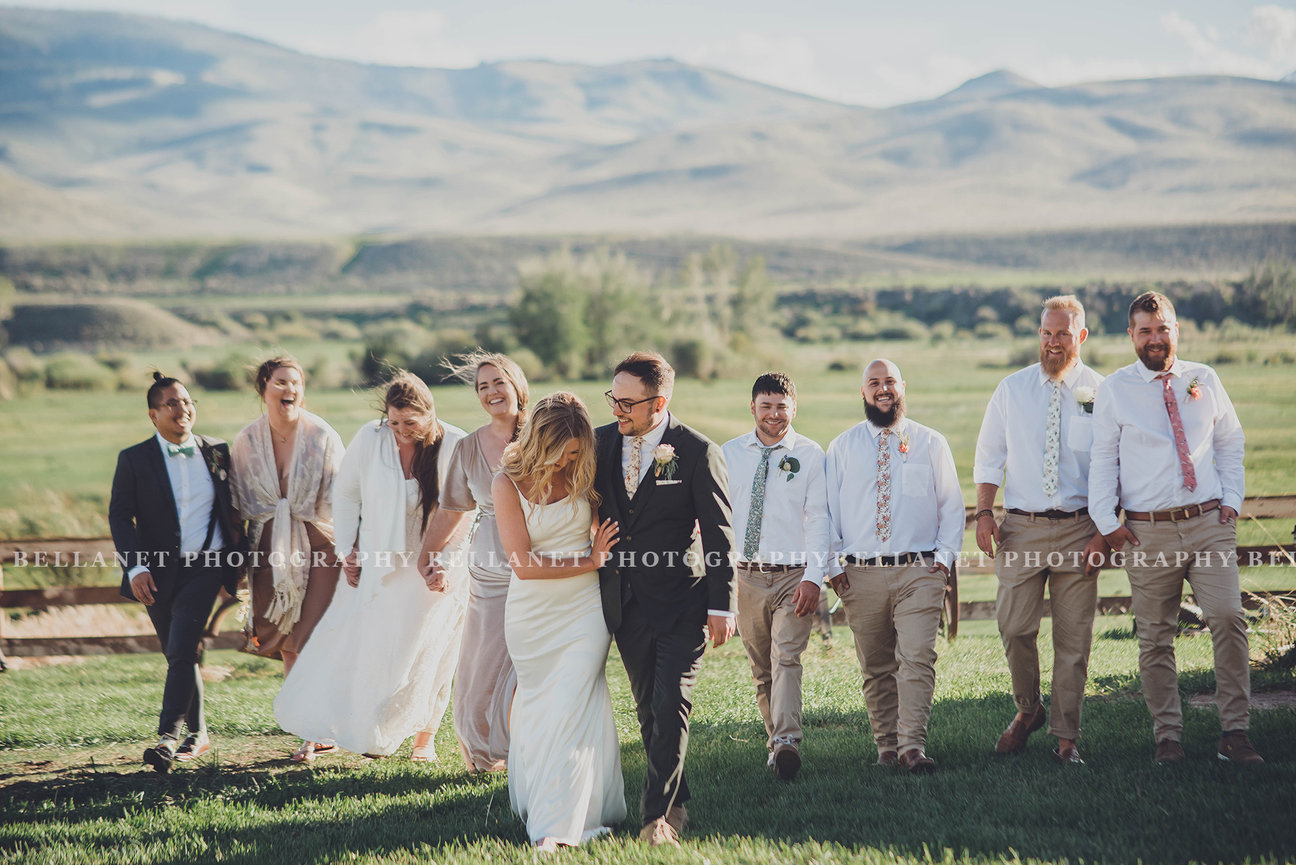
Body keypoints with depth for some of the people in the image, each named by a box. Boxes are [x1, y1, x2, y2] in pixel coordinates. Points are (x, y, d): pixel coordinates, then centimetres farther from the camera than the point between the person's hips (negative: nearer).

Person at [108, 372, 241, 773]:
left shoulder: (217, 452, 4)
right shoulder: (134, 459, -2)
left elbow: (232, 508, 16)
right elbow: (120, 516, -4)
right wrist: (135, 566, -15)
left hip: (205, 565, -1)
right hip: (158, 572, 1)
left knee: (182, 649, -16)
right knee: (180, 655, 11)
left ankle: (168, 736, -19)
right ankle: (197, 734, 25)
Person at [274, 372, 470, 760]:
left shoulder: (455, 447, -13)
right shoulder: (370, 439, -7)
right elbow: (346, 493, 6)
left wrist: (450, 562, -12)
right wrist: (346, 550, 3)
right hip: (378, 566, 2)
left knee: (426, 656, 2)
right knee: (365, 650, 2)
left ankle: (424, 740, 17)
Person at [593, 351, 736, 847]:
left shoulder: (697, 452, -10)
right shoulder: (602, 442, 3)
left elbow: (719, 535, -7)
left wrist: (721, 605, -10)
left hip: (681, 603, -5)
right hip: (625, 602, 5)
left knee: (671, 707, -11)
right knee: (648, 710, 11)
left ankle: (656, 815, -8)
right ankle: (676, 803, 23)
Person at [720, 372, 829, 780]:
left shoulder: (810, 455, -1)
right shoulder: (730, 453, 7)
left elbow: (819, 519, -6)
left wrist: (813, 577, -16)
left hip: (794, 577, -4)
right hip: (747, 577, 4)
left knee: (786, 659, -17)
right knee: (760, 668, 10)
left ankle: (787, 743, -27)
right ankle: (775, 740, 22)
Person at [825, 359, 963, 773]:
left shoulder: (931, 443, 9)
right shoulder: (842, 447, 11)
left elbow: (951, 504, 11)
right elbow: (827, 510, 12)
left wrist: (945, 555, 0)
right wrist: (833, 565, 4)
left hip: (919, 572, -1)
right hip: (861, 575, 1)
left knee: (917, 660, -13)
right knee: (875, 668, 5)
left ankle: (912, 747, -16)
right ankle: (886, 746, 13)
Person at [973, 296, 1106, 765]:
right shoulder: (1011, 390, 7)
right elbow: (989, 457, 12)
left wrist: (1106, 529, -5)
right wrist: (984, 513, 0)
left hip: (1079, 528, -1)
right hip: (1021, 527, 1)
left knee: (1073, 635, 1)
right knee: (1015, 628, -1)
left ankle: (1066, 736, 10)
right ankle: (1027, 710, 24)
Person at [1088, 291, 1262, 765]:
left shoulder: (1205, 380, 11)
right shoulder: (1115, 389, 5)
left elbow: (1231, 442, 19)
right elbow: (1103, 458, 5)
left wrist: (1231, 499, 8)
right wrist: (1106, 521, -3)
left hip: (1209, 523, 1)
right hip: (1147, 531, -1)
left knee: (1228, 616, -13)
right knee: (1154, 637, 2)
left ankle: (1234, 733, -7)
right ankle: (1168, 736, 12)